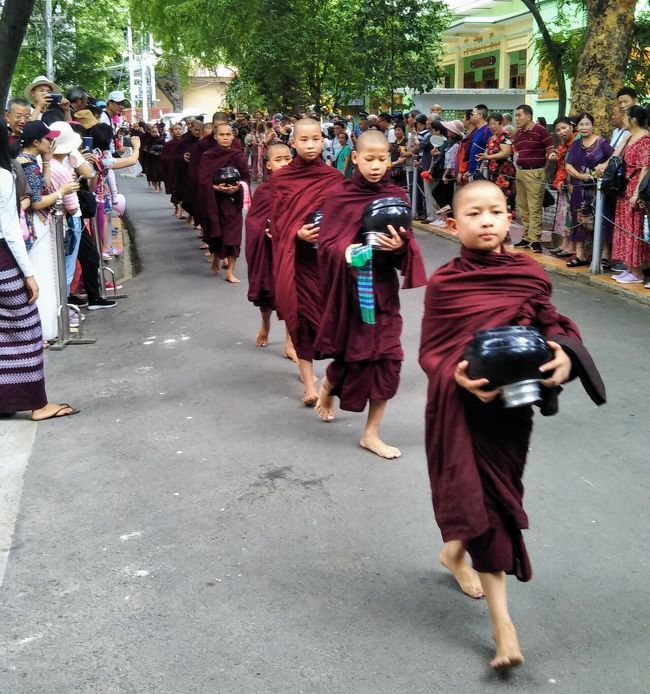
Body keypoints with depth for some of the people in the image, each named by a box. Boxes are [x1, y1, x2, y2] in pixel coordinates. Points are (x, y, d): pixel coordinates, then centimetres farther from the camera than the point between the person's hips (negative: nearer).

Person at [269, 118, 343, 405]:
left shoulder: (335, 178, 3)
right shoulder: (280, 178, 1)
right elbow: (278, 222, -3)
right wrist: (298, 233, -21)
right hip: (296, 257, -1)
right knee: (301, 314, 0)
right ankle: (308, 382, 5)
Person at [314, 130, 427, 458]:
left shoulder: (397, 197, 3)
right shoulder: (338, 196, -5)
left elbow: (409, 246, 1)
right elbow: (326, 245, -8)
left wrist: (400, 246, -22)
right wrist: (348, 252, -27)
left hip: (383, 288, 3)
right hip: (349, 287, -3)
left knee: (387, 358, -1)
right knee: (354, 354, 4)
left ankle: (371, 434, 12)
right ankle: (328, 385, 41)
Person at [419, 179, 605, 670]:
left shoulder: (530, 274, -3)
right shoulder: (443, 283, -9)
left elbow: (554, 327, 6)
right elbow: (429, 353, -7)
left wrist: (566, 357, -15)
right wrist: (459, 377, -26)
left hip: (513, 403, 3)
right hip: (460, 405, -3)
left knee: (496, 492, 16)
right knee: (484, 498, -1)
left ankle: (455, 551, 49)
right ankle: (502, 621, 11)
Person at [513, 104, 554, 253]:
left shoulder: (540, 131, -9)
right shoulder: (518, 133, 13)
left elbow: (551, 152, -7)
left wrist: (544, 167, -5)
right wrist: (517, 167, 12)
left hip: (535, 173, -8)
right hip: (520, 172, 8)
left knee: (535, 208, -8)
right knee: (522, 207, 11)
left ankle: (535, 240, -6)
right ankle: (526, 237, 19)